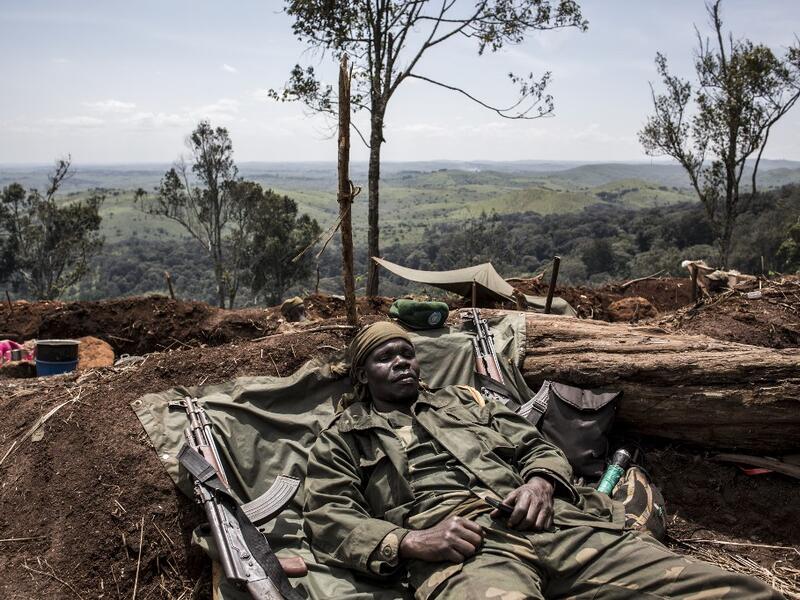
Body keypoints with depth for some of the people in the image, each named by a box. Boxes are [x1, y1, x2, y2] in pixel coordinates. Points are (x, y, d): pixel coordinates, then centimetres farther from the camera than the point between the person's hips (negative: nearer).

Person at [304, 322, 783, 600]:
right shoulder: (344, 438, 21)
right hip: (461, 549, -4)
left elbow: (538, 448, 29)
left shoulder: (464, 400, 33)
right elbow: (328, 518, 8)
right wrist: (410, 541, -10)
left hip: (553, 524, 5)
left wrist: (540, 482, 3)